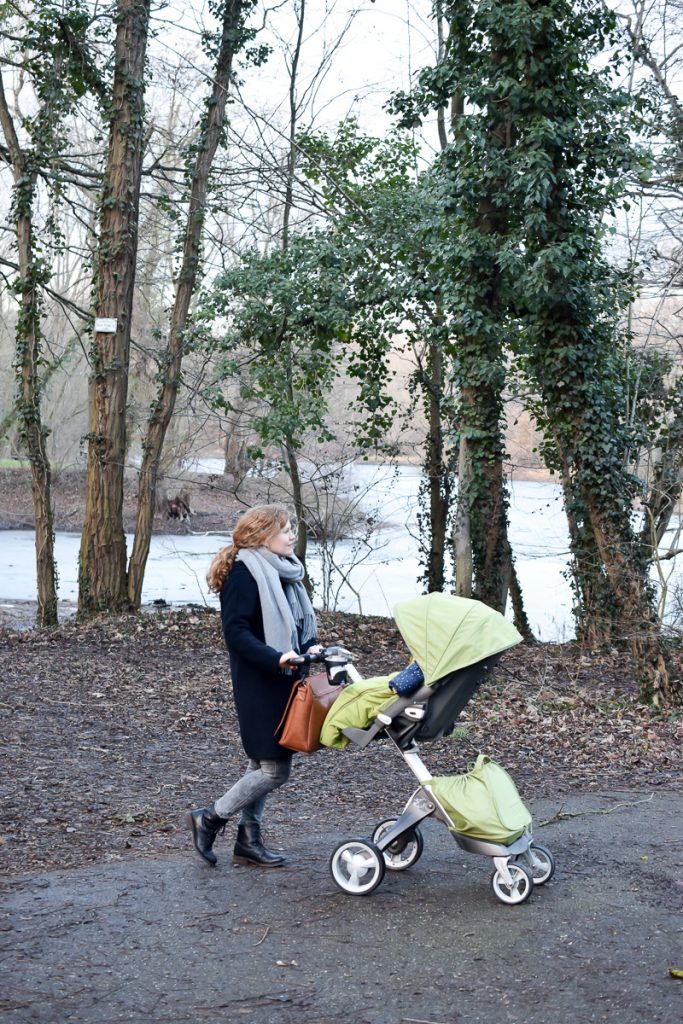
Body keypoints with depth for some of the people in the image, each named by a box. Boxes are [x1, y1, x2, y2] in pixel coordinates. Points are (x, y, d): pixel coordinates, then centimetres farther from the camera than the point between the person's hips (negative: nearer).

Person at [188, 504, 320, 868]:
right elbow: (235, 632, -20)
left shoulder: (286, 571, 13)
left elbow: (300, 621, 20)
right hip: (259, 685, -9)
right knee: (275, 767, -7)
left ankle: (249, 840, 23)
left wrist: (310, 646, 0)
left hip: (284, 682, 9)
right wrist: (276, 658, -28)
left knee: (263, 764, 14)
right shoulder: (245, 572, -14)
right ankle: (210, 818, 8)